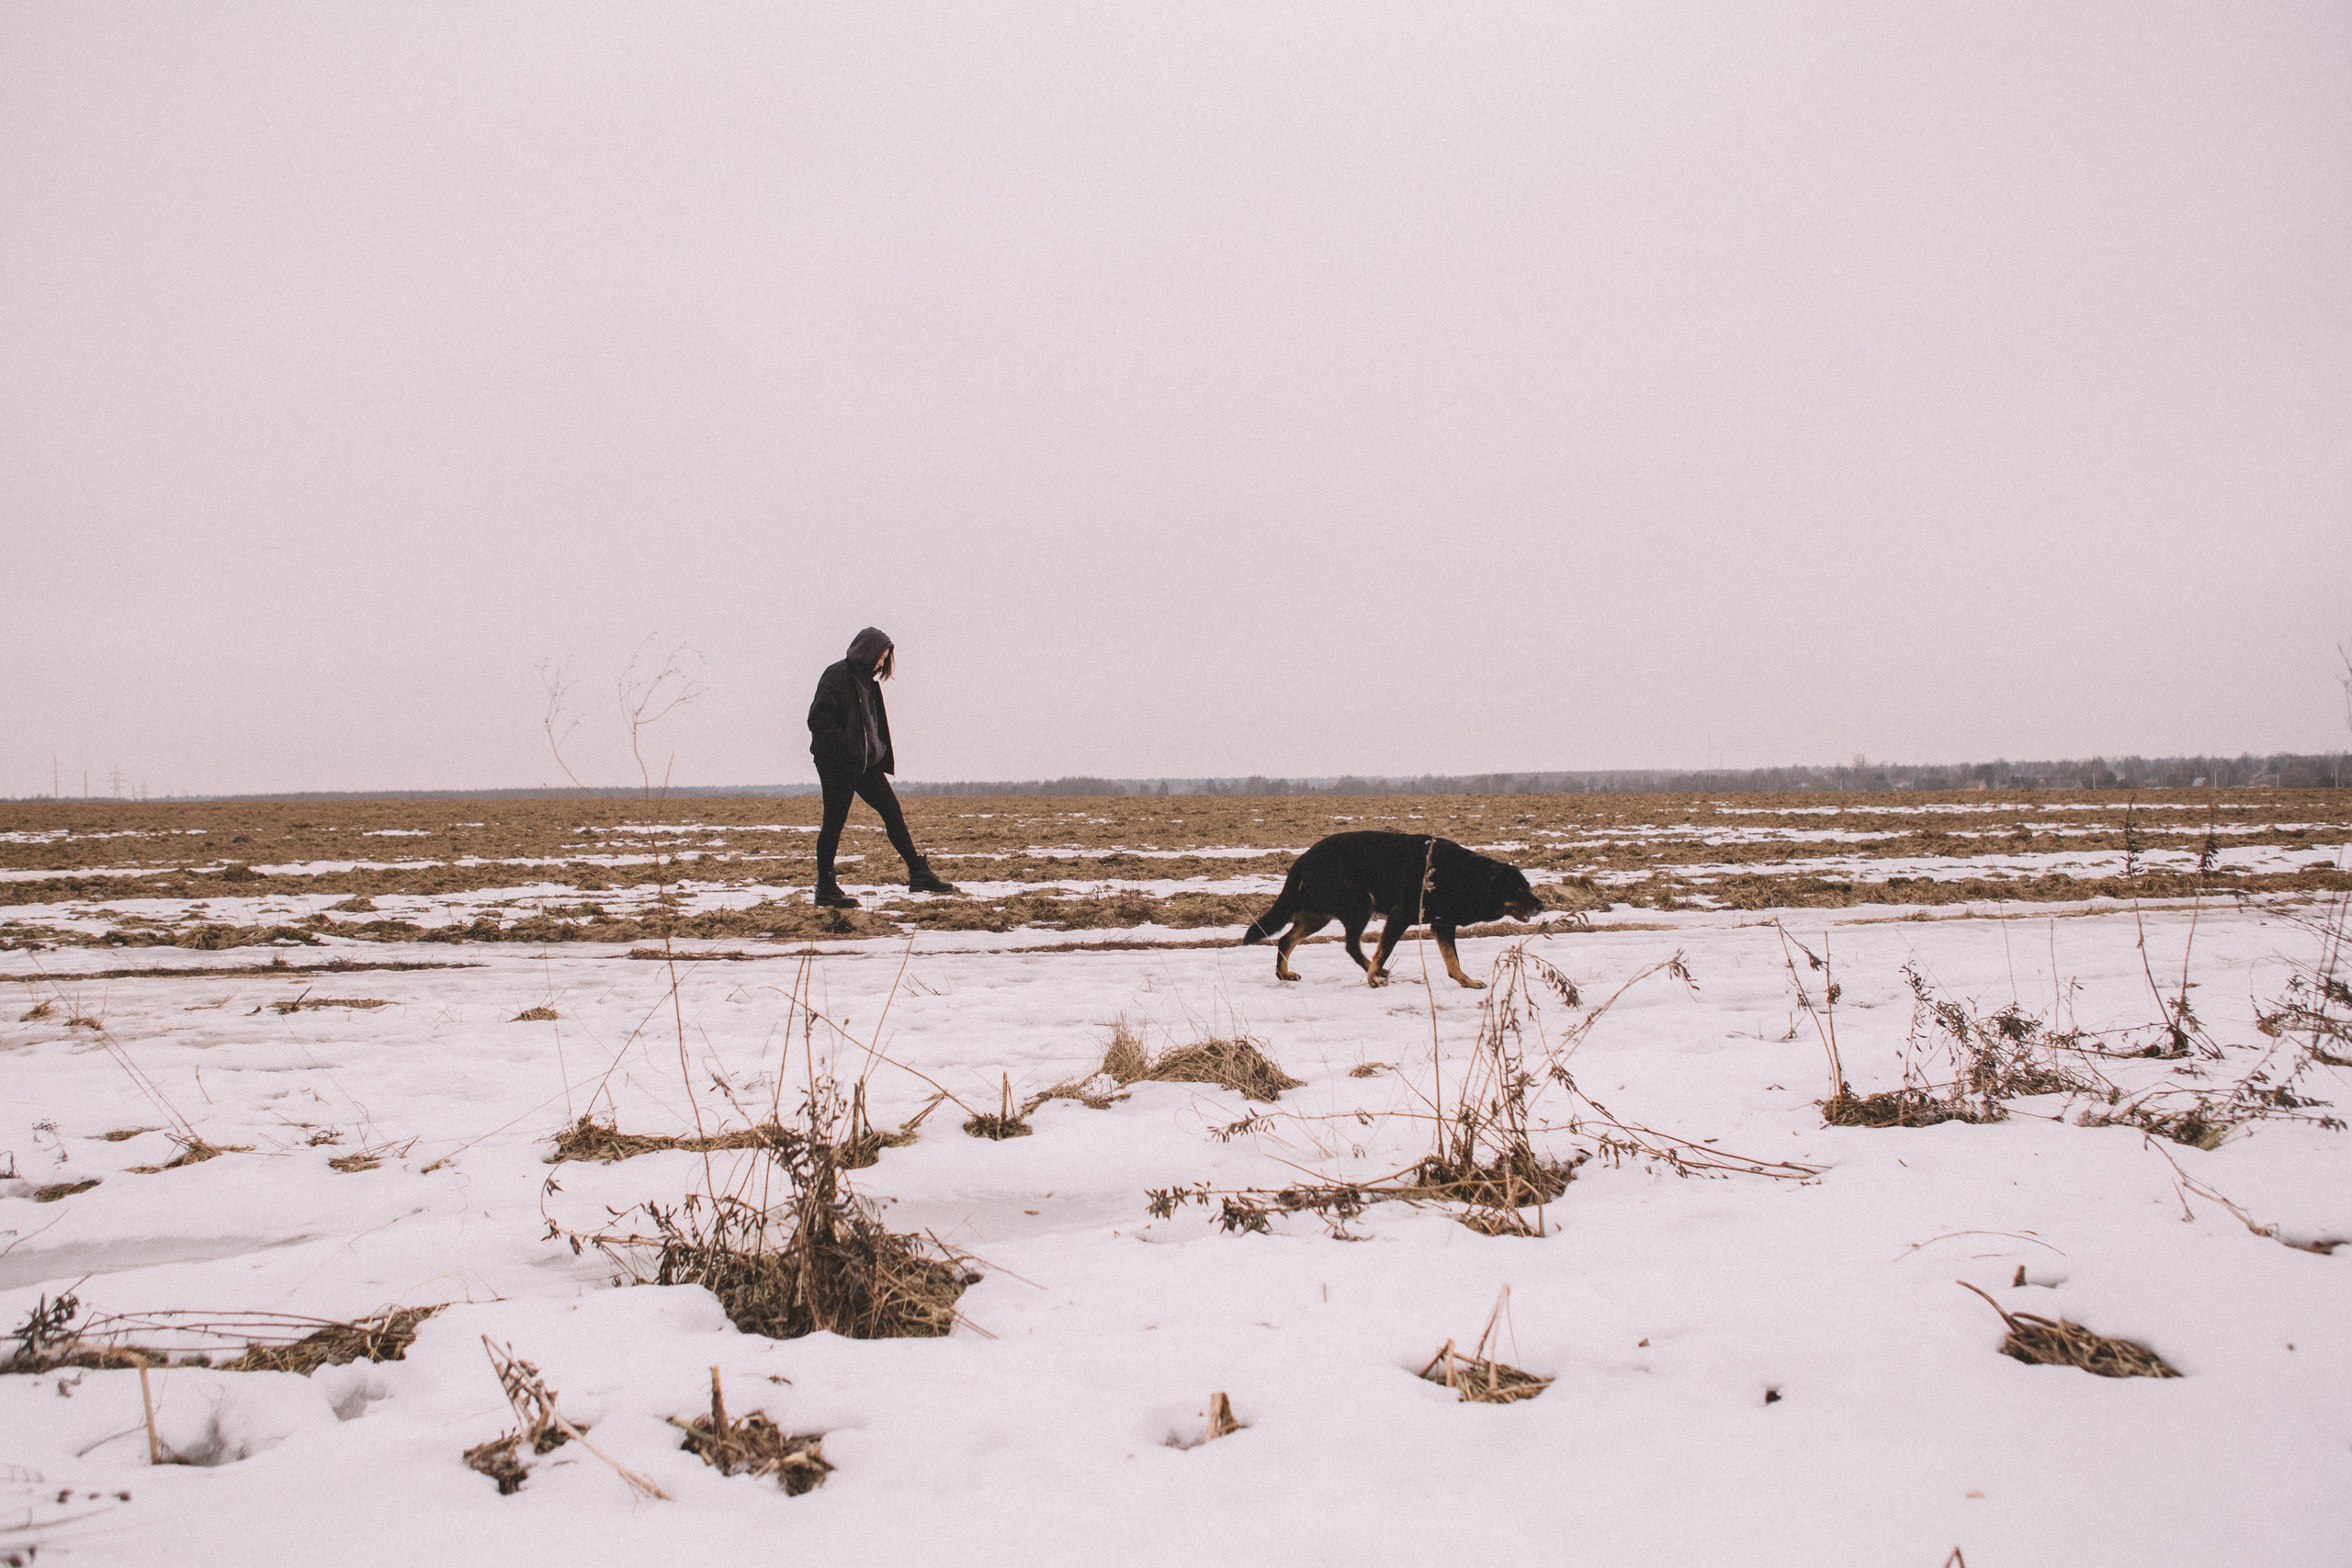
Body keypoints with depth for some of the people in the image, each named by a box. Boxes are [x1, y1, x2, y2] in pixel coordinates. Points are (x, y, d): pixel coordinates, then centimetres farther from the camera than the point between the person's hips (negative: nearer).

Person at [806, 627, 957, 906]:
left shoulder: (867, 679, 14)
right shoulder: (836, 676, -13)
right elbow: (818, 719, -19)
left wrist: (881, 753, 12)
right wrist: (846, 750, -22)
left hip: (866, 762, 9)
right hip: (838, 764, -9)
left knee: (892, 810, 4)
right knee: (834, 823, -1)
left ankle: (918, 873, 7)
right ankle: (825, 889, 7)